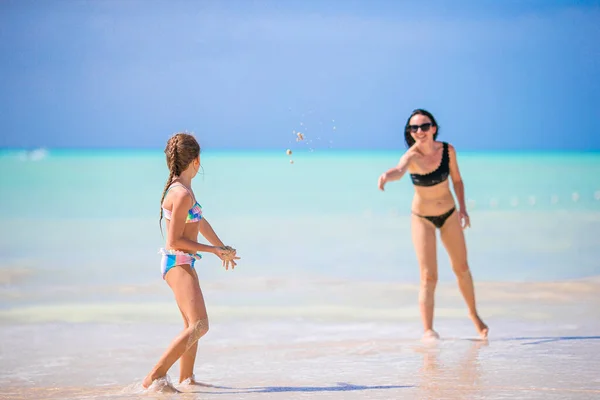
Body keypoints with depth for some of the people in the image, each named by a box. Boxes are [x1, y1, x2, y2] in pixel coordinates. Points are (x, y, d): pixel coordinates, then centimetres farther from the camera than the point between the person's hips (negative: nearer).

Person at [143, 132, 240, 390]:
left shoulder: (183, 188, 9)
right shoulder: (182, 194, -21)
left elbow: (200, 222, 23)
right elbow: (174, 240, -22)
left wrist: (222, 248, 32)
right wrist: (214, 250, -15)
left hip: (184, 264, 11)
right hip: (178, 263, -11)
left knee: (192, 324, 23)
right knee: (199, 326, -19)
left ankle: (186, 379, 36)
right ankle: (155, 376, -20)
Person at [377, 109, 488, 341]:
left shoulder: (447, 150, -14)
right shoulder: (412, 156, -25)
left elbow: (457, 180, 3)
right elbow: (400, 170, -49)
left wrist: (462, 207, -6)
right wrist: (387, 175, -71)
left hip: (449, 214, 3)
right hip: (422, 219, -3)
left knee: (462, 269, 15)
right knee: (428, 277, -12)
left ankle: (473, 315, 37)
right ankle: (428, 331, -9)